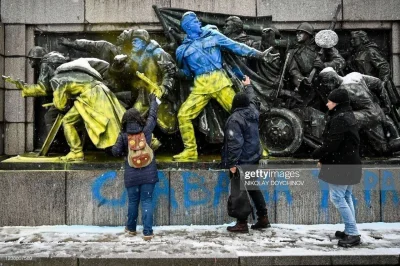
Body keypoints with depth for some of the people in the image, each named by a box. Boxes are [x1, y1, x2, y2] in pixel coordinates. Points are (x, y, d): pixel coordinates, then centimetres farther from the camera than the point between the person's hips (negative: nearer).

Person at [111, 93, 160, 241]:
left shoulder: (123, 135, -5)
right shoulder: (146, 130, -5)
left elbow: (115, 151, -6)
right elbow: (152, 115, 11)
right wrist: (153, 101, 27)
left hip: (131, 174, 1)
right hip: (148, 173, -1)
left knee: (133, 201, 16)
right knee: (147, 202, 2)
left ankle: (131, 228, 31)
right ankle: (147, 232, 1)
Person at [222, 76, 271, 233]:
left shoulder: (235, 119, -18)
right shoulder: (254, 112, 3)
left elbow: (235, 143, -24)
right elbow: (253, 99, 27)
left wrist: (232, 163, -22)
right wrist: (248, 86, 44)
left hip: (241, 162, -8)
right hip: (253, 159, 8)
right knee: (253, 188, 19)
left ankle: (242, 224, 4)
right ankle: (263, 219, 23)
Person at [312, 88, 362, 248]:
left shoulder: (339, 119, -19)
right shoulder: (348, 116, 14)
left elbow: (332, 143, -22)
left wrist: (317, 155, -5)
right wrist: (325, 159, 13)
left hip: (340, 165, -10)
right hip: (349, 163, 10)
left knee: (337, 197, -6)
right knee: (346, 197, 15)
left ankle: (353, 234, -3)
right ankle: (350, 231, 21)